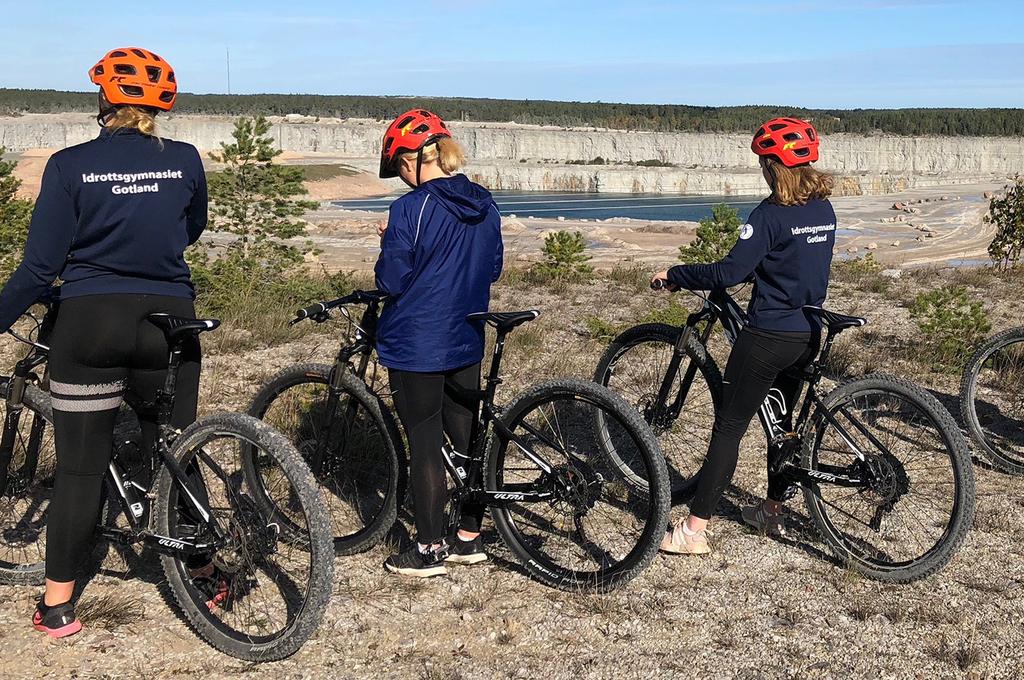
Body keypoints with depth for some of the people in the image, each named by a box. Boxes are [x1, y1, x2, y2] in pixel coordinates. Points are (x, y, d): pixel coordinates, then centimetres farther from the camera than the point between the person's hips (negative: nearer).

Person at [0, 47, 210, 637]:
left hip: (91, 323, -2)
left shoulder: (70, 166, -6)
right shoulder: (185, 161, 1)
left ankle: (58, 606, 13)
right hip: (169, 322, 2)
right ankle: (204, 574, 27)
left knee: (80, 467, 6)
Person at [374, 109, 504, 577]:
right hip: (466, 342, 7)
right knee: (467, 436, 14)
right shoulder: (485, 206, 4)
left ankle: (428, 551, 12)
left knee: (424, 446, 2)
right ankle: (469, 538, 25)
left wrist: (389, 244, 2)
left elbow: (390, 281, -15)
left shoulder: (410, 209, -17)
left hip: (416, 345, -6)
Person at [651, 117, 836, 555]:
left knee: (728, 428, -4)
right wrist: (748, 269, 25)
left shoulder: (770, 215, -17)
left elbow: (729, 273, -23)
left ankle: (694, 530, -2)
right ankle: (774, 511, 35)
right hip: (808, 334, 8)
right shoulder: (824, 210, 7)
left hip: (769, 335, -8)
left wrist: (675, 276, -11)